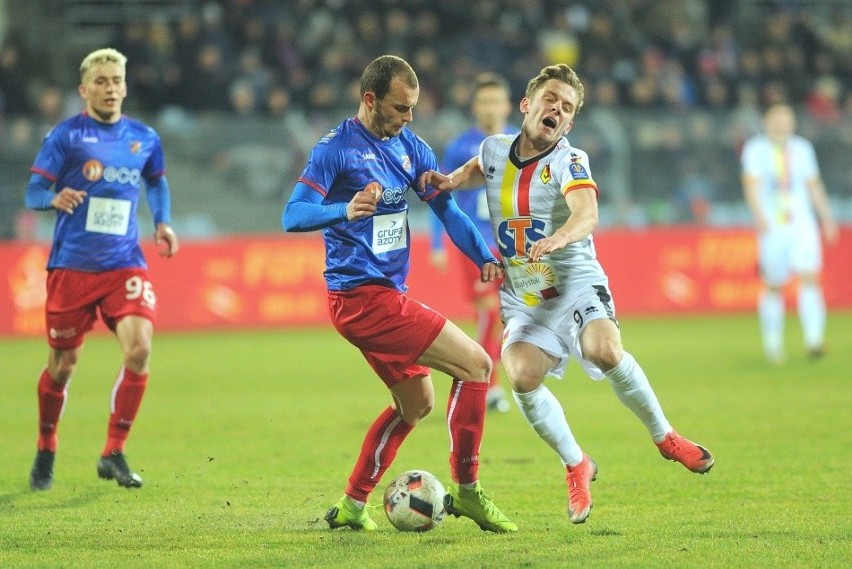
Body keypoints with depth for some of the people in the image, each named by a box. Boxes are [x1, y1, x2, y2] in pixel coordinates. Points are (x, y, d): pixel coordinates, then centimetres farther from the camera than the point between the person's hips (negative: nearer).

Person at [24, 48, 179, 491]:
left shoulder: (144, 138, 8)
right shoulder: (66, 135, -3)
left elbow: (157, 182, 28)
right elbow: (32, 194, -5)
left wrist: (162, 222, 12)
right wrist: (55, 198, -27)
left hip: (124, 265, 2)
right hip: (71, 266, -2)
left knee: (139, 348, -18)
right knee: (62, 365, 5)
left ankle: (113, 453, -6)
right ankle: (46, 450, 29)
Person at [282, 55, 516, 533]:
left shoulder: (410, 148, 10)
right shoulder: (337, 148, -12)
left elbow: (446, 207, 11)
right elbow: (293, 216, -20)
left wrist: (484, 257, -5)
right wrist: (345, 211, -40)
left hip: (388, 294, 9)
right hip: (363, 295, -9)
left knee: (416, 402, 18)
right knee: (476, 364, -11)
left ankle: (352, 506, 24)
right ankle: (466, 490, -4)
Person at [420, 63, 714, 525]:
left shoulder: (569, 162, -10)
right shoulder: (495, 149, 5)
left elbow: (586, 215, -31)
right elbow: (478, 171, 31)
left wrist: (557, 238, -52)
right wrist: (450, 181, 9)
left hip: (576, 285, -3)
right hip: (523, 299, 3)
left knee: (604, 350, -32)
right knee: (522, 375, -24)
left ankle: (664, 437, -8)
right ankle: (576, 466, -3)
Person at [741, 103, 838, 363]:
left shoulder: (802, 149, 12)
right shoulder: (755, 149, -1)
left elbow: (814, 184, 19)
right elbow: (751, 184, -10)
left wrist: (827, 217, 18)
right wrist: (759, 216, -25)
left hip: (803, 225, 2)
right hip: (771, 228, -2)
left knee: (810, 278, -14)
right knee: (773, 287, 3)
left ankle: (814, 339, -20)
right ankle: (773, 342, 18)